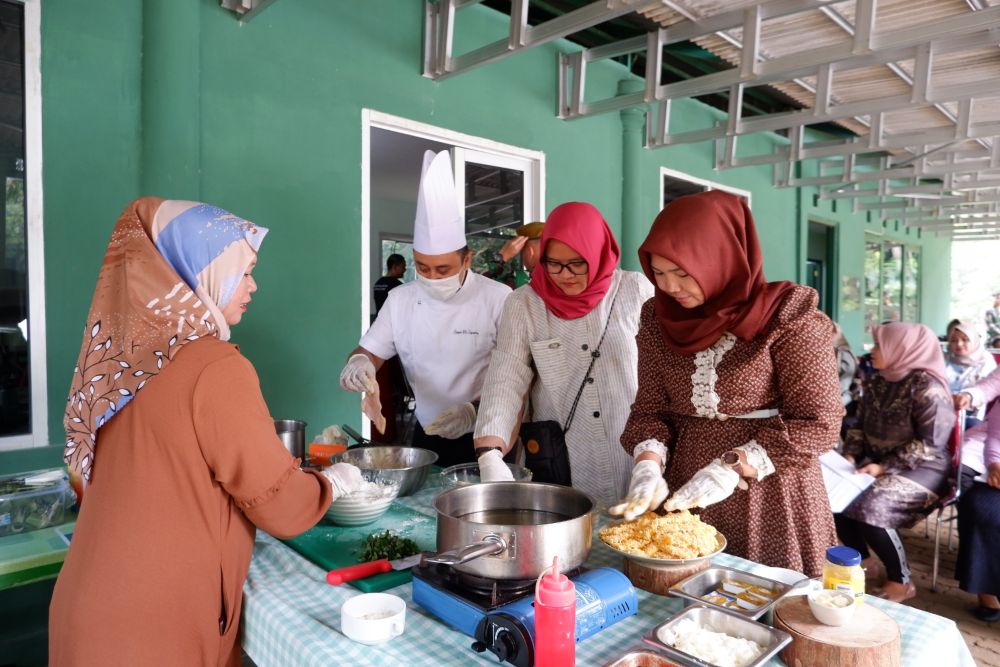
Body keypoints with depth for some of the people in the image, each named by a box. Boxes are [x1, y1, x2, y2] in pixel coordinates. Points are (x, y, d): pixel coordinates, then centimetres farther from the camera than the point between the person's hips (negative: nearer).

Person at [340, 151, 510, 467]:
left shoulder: (498, 298, -14)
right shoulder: (400, 299, -1)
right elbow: (369, 352, 5)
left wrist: (477, 410, -26)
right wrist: (357, 363, -19)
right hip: (427, 436, 4)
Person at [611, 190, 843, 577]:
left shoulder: (787, 314, -14)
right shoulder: (657, 319, 0)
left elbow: (818, 423, -13)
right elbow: (650, 409, 3)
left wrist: (732, 467, -21)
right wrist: (648, 465, -15)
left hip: (772, 504, -3)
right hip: (683, 500, 4)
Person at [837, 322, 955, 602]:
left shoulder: (927, 387, -16)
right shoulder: (877, 383, 7)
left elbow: (930, 443, -19)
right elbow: (860, 425, 14)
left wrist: (885, 467, -23)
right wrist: (850, 455, -4)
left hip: (922, 469, -7)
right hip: (878, 462, 7)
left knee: (869, 506, -28)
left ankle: (902, 581, -6)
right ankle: (862, 561, 6)